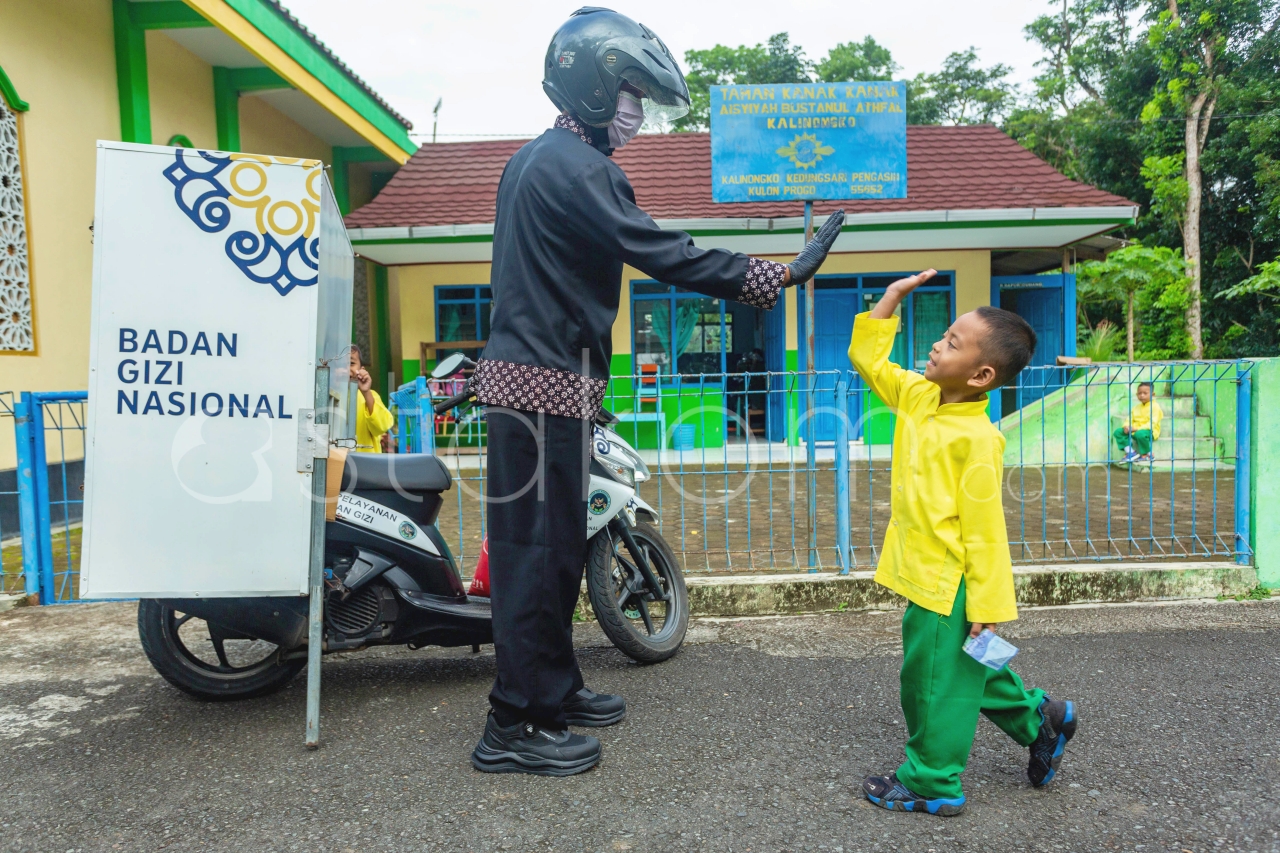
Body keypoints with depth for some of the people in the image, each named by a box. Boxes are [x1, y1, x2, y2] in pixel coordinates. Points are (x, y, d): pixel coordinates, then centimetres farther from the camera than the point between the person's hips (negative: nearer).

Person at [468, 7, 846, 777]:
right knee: (540, 548, -5)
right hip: (548, 382, -10)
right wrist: (781, 275, -16)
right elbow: (664, 254, -19)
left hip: (527, 373, 10)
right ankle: (516, 726, 5)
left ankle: (554, 690, 27)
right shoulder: (575, 166, -12)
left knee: (553, 543, 15)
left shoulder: (541, 158, 21)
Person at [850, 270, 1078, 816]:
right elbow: (867, 359, 10)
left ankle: (931, 784, 26)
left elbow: (983, 527, -22)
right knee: (968, 670, 25)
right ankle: (1040, 720, 45)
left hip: (947, 584, -9)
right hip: (923, 575, 9)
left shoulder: (976, 438, -22)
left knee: (934, 682, 7)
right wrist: (893, 295, 4)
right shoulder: (918, 397, 1)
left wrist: (986, 606, -19)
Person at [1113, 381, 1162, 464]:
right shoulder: (1136, 407, 17)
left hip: (1150, 431, -7)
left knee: (1140, 434, -40)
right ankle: (1130, 452, -14)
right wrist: (1126, 427, -13)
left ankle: (1146, 455, -14)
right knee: (1117, 432, -10)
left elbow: (1152, 423, -17)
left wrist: (1137, 429, -27)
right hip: (1134, 431, 7)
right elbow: (1130, 420, 12)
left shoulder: (1155, 406, -6)